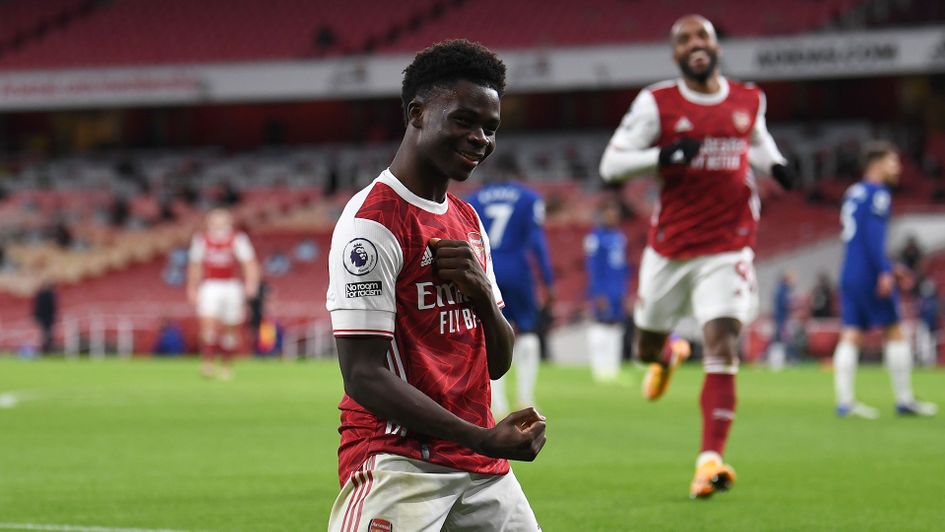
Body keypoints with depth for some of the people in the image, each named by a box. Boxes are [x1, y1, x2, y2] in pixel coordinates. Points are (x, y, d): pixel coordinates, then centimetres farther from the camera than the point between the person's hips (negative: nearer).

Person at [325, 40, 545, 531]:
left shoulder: (469, 222, 17)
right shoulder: (372, 223, -11)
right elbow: (364, 376, -18)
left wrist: (481, 292, -4)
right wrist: (483, 439, -23)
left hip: (484, 471, 8)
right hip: (399, 466, -8)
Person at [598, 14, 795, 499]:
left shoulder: (749, 101, 5)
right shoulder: (657, 103, -5)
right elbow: (610, 165, -8)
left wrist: (775, 166, 5)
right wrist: (663, 156, -24)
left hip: (727, 250, 0)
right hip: (669, 249, 0)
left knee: (722, 348, -16)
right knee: (646, 346, 14)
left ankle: (711, 459, -19)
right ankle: (665, 358, 54)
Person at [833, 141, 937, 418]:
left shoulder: (853, 193, 17)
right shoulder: (878, 193, -8)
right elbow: (873, 234, -19)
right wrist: (884, 270, -21)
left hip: (849, 274, 8)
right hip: (870, 275, -8)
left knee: (851, 336, 2)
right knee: (894, 333, 1)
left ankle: (844, 401, -5)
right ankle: (904, 400, 5)